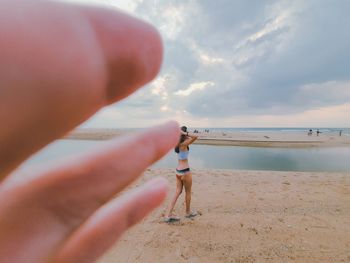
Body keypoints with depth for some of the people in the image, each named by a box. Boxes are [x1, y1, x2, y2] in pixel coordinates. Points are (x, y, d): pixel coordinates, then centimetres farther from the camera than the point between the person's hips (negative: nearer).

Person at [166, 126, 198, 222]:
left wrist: (182, 133, 8)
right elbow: (195, 137, -31)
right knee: (188, 192, 13)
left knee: (178, 192, 13)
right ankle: (188, 212, 33)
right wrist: (184, 133, -26)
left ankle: (170, 215, 15)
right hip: (185, 171, -8)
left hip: (178, 171, 8)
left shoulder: (177, 144, 4)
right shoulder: (184, 144, -19)